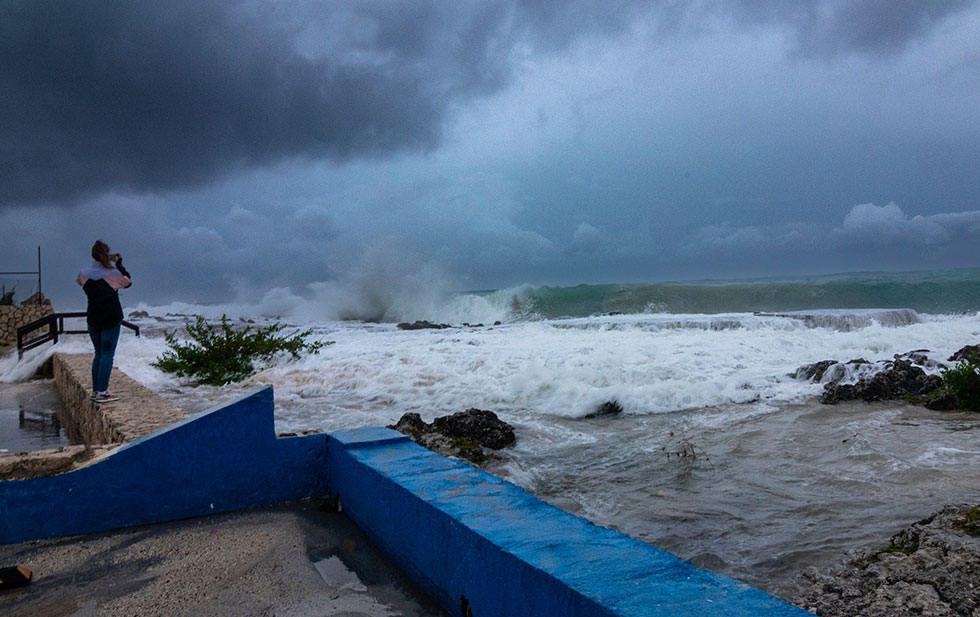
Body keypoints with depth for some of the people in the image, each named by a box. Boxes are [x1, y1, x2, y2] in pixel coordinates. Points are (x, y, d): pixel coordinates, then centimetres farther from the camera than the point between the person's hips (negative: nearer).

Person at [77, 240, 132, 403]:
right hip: (111, 319, -5)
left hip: (93, 319, 5)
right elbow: (128, 281, 3)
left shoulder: (85, 274, -4)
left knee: (98, 354, 16)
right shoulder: (113, 273, -15)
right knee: (107, 355, -1)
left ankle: (95, 391, 19)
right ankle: (102, 392, -3)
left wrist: (107, 263, 12)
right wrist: (119, 263, 8)